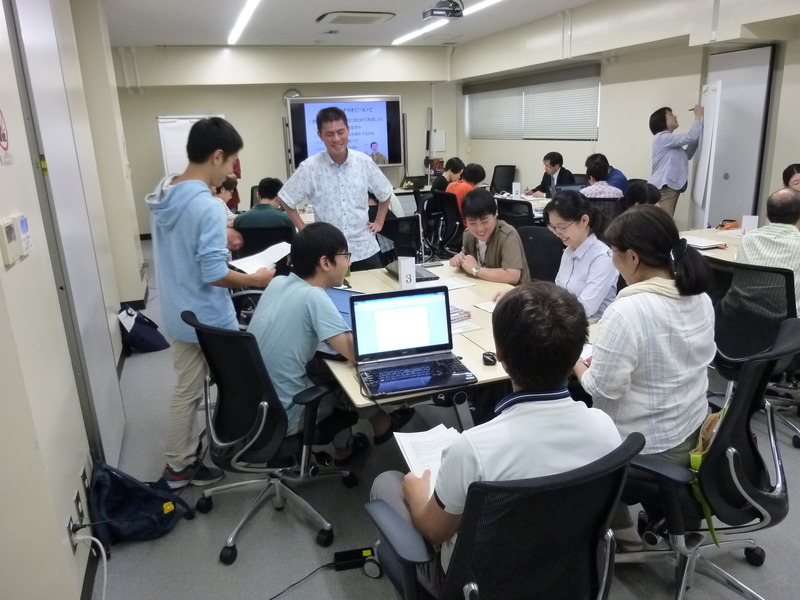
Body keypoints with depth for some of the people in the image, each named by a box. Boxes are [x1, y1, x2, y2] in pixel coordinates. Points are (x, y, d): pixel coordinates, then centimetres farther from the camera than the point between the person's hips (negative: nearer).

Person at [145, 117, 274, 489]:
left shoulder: (162, 194, 2)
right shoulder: (207, 206, -25)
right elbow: (214, 274, -26)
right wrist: (256, 279, -12)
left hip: (178, 315, 8)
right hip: (209, 320, -8)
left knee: (186, 391, 18)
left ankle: (179, 465, 30)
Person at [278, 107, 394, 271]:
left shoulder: (364, 162, -1)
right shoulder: (309, 167, -8)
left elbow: (385, 193, 15)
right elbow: (285, 199, 3)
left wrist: (379, 222, 10)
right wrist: (304, 230, 1)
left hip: (365, 250, 2)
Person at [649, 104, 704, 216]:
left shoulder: (670, 140, 24)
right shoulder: (662, 137, -7)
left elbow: (687, 155, 26)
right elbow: (690, 137, -13)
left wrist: (697, 137, 16)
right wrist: (698, 116, -1)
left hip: (671, 186, 10)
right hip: (664, 187, -10)